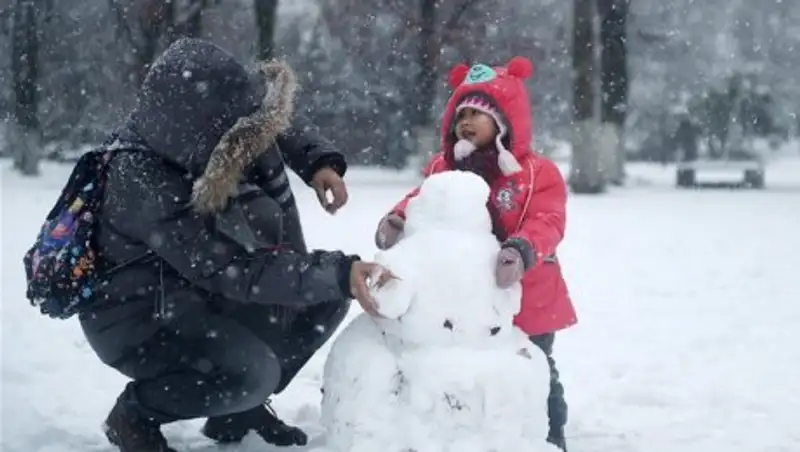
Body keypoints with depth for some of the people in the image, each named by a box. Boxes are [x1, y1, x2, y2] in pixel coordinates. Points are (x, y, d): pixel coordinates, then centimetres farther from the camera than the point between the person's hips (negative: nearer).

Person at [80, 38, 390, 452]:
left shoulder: (224, 130, -13)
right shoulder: (144, 185, -34)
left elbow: (282, 126, 10)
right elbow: (240, 272, -34)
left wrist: (319, 160, -10)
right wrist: (338, 272, -40)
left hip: (201, 293, 8)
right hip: (138, 314, -8)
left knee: (328, 298, -3)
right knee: (251, 372, -31)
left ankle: (239, 407, 13)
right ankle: (136, 413, -3)